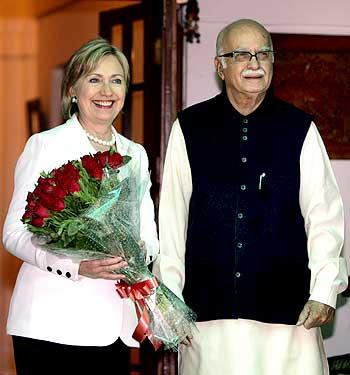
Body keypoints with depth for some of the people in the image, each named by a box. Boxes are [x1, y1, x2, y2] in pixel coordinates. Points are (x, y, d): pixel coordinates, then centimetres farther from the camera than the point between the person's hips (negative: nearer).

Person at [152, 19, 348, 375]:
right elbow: (171, 218, 6)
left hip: (287, 315, 0)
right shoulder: (189, 128, 5)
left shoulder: (299, 129, 5)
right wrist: (170, 298, 5)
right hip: (208, 315, 0)